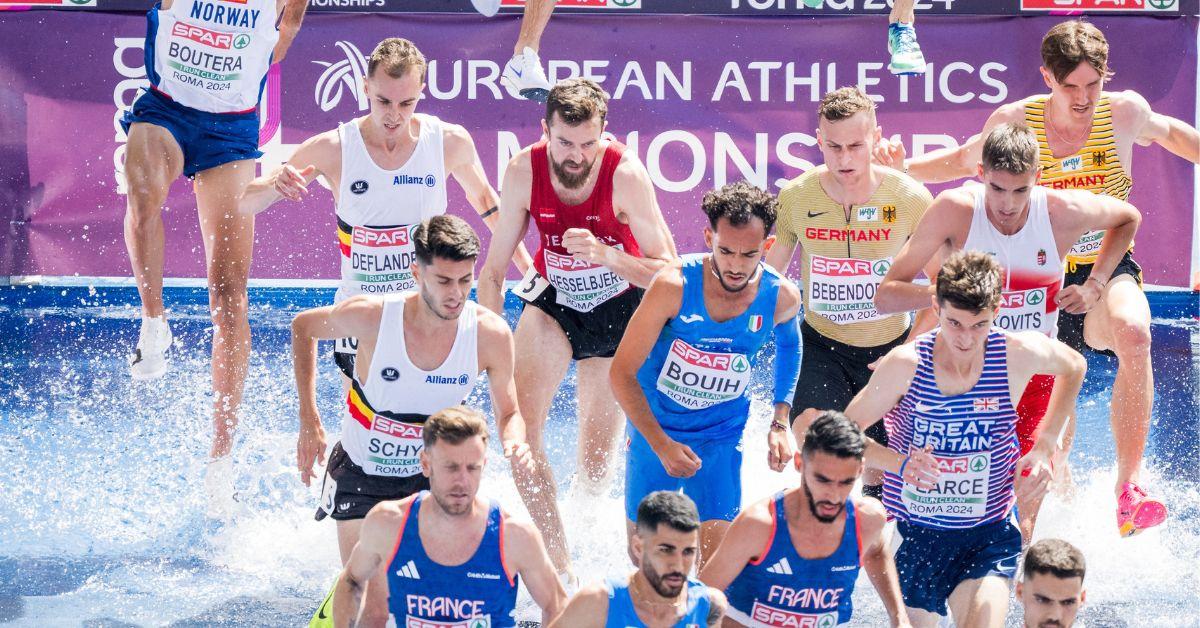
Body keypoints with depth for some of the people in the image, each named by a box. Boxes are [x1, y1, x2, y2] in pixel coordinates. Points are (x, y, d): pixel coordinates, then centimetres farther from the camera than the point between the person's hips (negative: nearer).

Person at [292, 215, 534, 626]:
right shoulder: (372, 316, -23)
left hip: (428, 477, 2)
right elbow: (303, 327, -2)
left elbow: (509, 413, -3)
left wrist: (515, 444, -28)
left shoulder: (490, 334, -18)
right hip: (360, 477, -2)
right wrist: (309, 422, -6)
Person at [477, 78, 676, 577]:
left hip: (618, 310, -2)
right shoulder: (524, 171, -20)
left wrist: (606, 255, -40)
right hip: (554, 302, 2)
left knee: (595, 468, 5)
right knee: (520, 423, -22)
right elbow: (493, 270, -11)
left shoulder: (626, 175, -28)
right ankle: (559, 566, -17)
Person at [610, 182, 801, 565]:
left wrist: (780, 422, 2)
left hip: (721, 439, 1)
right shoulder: (675, 286, -25)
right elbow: (621, 372, -20)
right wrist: (662, 444, -28)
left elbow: (788, 344, 12)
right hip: (654, 430, -1)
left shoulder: (782, 298, -15)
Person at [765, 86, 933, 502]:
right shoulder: (795, 198, -12)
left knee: (883, 473, 9)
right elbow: (766, 276, 4)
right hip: (822, 345, 0)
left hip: (890, 346, 0)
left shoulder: (910, 198, -15)